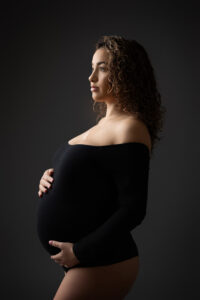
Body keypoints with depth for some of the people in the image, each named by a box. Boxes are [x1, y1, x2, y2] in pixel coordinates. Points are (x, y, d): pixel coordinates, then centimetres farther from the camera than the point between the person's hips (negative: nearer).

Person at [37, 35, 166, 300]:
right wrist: (51, 179, 1)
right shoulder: (103, 125, 11)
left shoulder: (130, 128, -15)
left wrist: (80, 251, -18)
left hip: (102, 265, -8)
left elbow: (133, 210, -20)